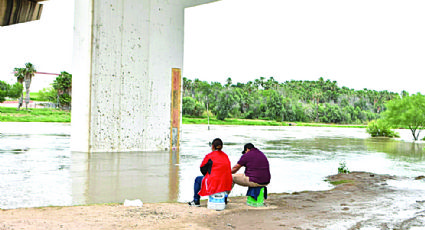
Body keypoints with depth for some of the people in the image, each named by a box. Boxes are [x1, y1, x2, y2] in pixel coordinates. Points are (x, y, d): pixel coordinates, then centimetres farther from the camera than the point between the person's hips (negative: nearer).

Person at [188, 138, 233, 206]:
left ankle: (196, 201, 22)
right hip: (227, 183, 6)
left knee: (197, 179, 20)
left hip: (214, 183, -6)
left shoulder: (209, 156, -7)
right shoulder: (225, 155, 11)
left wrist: (206, 175, 21)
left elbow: (202, 169, 0)